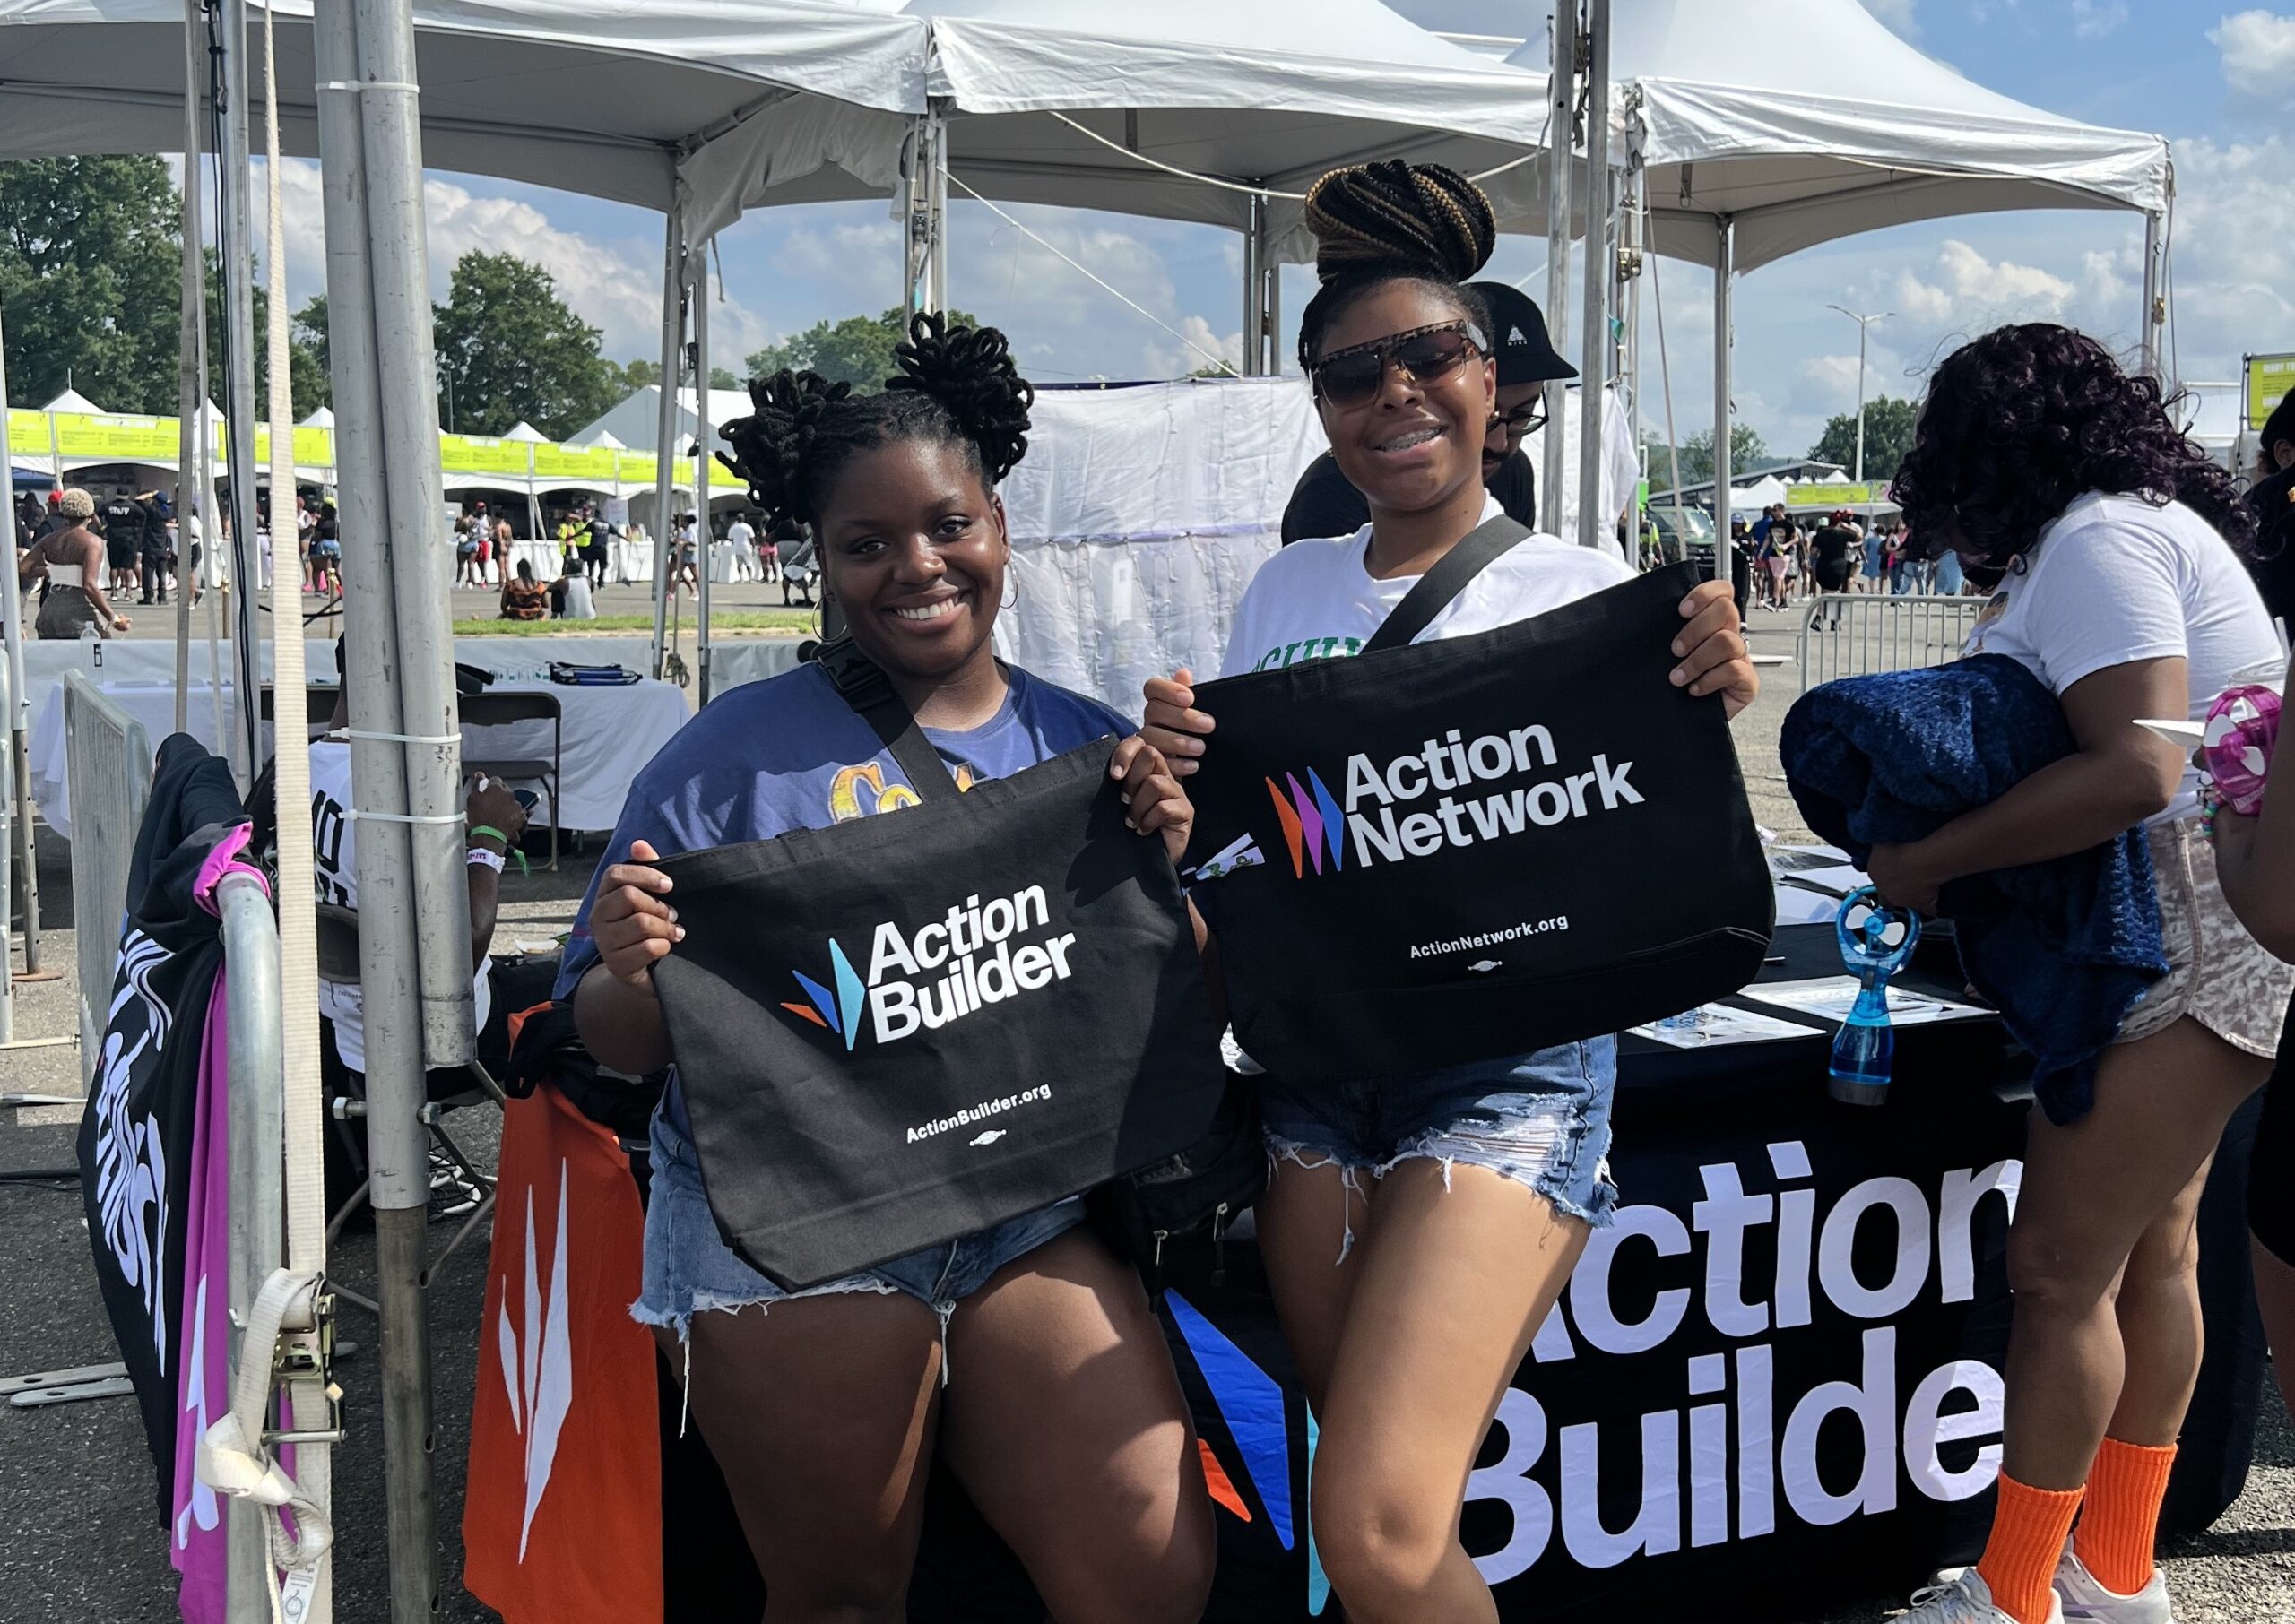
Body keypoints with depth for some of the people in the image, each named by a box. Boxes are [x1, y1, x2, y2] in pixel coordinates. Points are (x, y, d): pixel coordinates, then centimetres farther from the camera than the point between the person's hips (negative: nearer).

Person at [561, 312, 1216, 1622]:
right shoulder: (739, 750, -1)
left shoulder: (1084, 748, 8)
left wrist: (1165, 867, -8)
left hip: (1032, 1210, 3)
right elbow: (621, 1043, -1)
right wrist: (634, 975, -23)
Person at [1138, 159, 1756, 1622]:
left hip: (1512, 1066, -4)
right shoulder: (1287, 591, 12)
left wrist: (1703, 715, -19)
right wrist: (1179, 763, -4)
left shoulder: (1587, 592, -1)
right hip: (1314, 1054, 5)